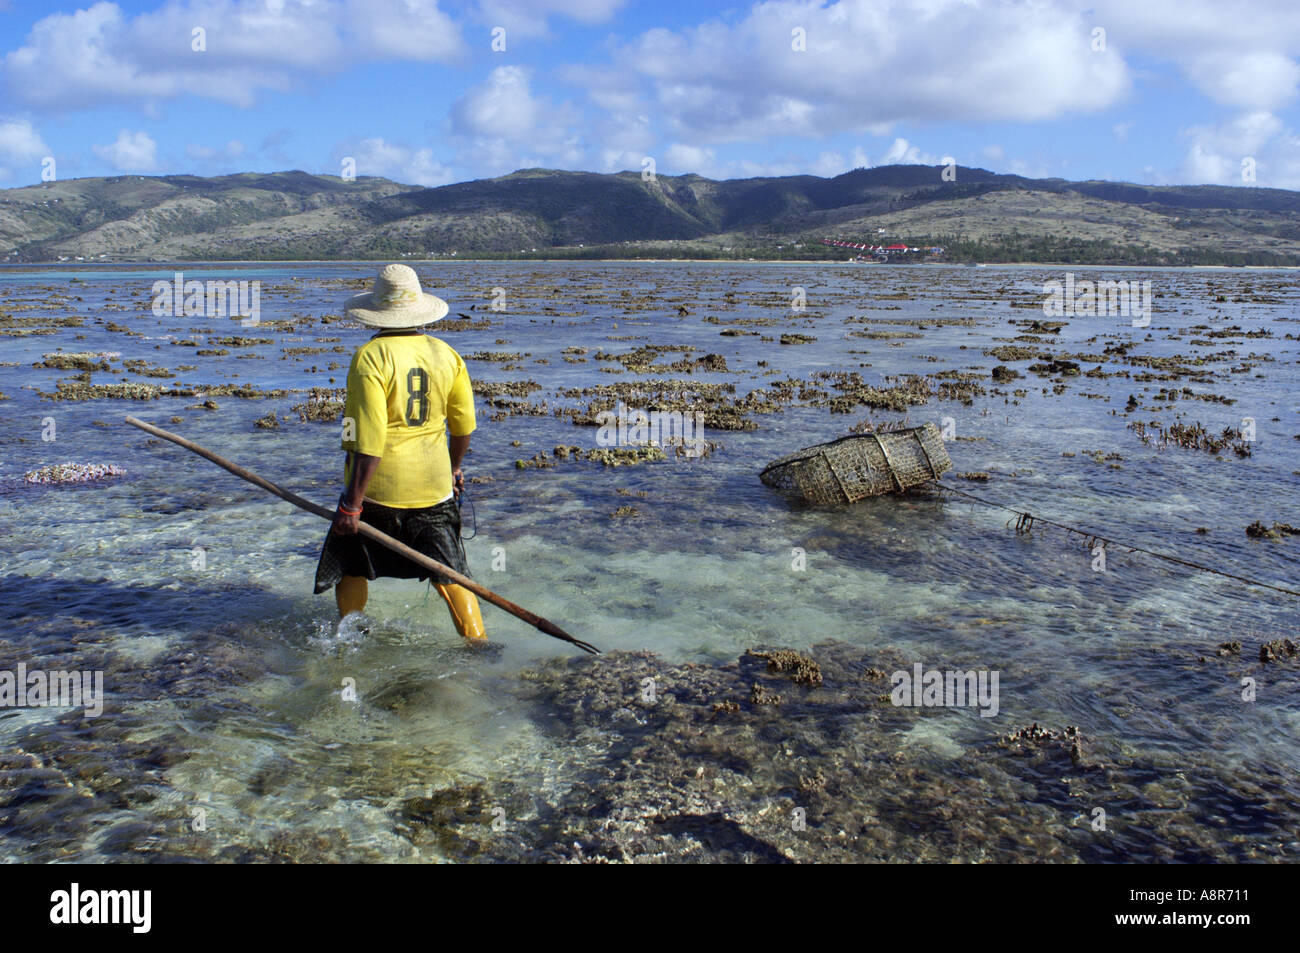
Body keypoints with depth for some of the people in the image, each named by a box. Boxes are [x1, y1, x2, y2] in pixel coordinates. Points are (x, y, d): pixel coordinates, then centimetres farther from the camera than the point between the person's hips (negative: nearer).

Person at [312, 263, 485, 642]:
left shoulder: (370, 357, -14)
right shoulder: (446, 355, 2)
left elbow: (368, 440, -19)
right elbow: (463, 426, 10)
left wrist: (352, 503, -15)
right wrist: (453, 470, 27)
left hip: (379, 487, -4)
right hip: (433, 487, 4)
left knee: (350, 568, 19)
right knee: (449, 573, 9)